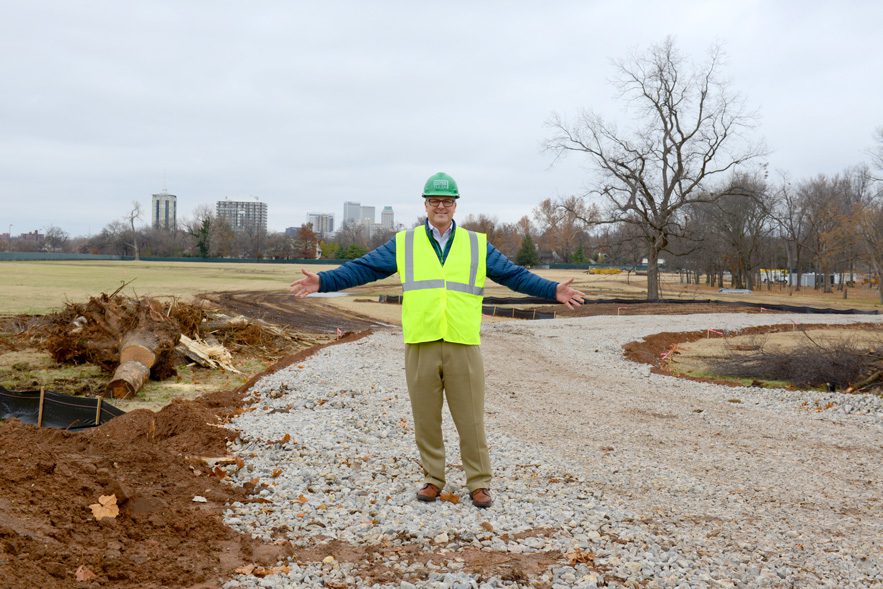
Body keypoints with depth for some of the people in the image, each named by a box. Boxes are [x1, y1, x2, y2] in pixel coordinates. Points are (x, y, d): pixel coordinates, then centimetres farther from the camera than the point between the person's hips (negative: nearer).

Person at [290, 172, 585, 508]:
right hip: (420, 345, 0)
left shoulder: (477, 245, 10)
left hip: (463, 346, 0)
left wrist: (553, 290, 0)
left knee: (470, 419, 3)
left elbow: (514, 275, 10)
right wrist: (323, 282, -5)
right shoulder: (403, 244, 9)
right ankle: (433, 478, 24)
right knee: (425, 418, 8)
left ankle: (479, 483, 16)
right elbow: (361, 268, 5)